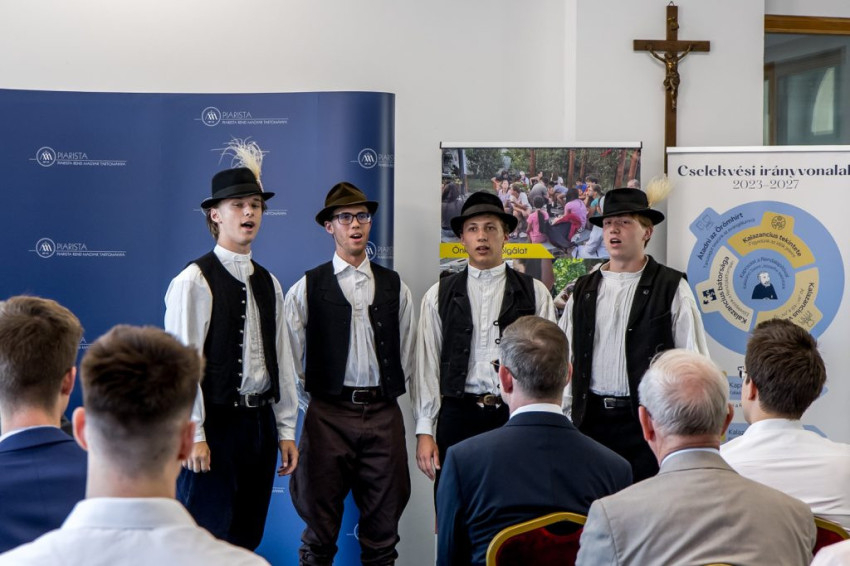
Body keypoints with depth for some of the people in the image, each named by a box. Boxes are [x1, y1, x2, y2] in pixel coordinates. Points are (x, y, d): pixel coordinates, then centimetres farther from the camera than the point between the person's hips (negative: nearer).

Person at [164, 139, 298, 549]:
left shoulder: (269, 284, 12)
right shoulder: (194, 281, -9)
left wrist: (285, 430, 12)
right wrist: (194, 435, -16)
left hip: (260, 422, 7)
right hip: (215, 423, -7)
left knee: (247, 538, 12)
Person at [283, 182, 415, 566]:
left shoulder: (394, 286, 11)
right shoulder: (306, 288, 3)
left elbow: (406, 352, 15)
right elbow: (290, 354, 4)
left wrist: (387, 392, 9)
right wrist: (316, 394, 4)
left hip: (383, 414, 2)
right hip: (328, 414, -2)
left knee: (383, 525, 6)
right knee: (320, 524, 2)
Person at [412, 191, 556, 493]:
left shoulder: (534, 293, 8)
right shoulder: (439, 295, 9)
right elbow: (426, 365, 6)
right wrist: (424, 431, 0)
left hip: (516, 415, 0)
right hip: (458, 415, 1)